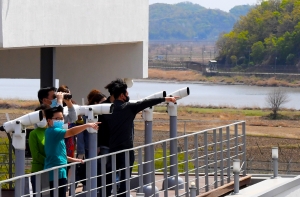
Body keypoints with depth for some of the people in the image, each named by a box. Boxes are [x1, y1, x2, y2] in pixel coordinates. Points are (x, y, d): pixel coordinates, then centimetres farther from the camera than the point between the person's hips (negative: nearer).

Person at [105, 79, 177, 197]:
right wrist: (165, 99, -6)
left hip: (112, 147, 6)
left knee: (110, 176, 12)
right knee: (125, 176, -1)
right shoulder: (128, 107, -10)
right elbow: (146, 103, -10)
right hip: (125, 148, -6)